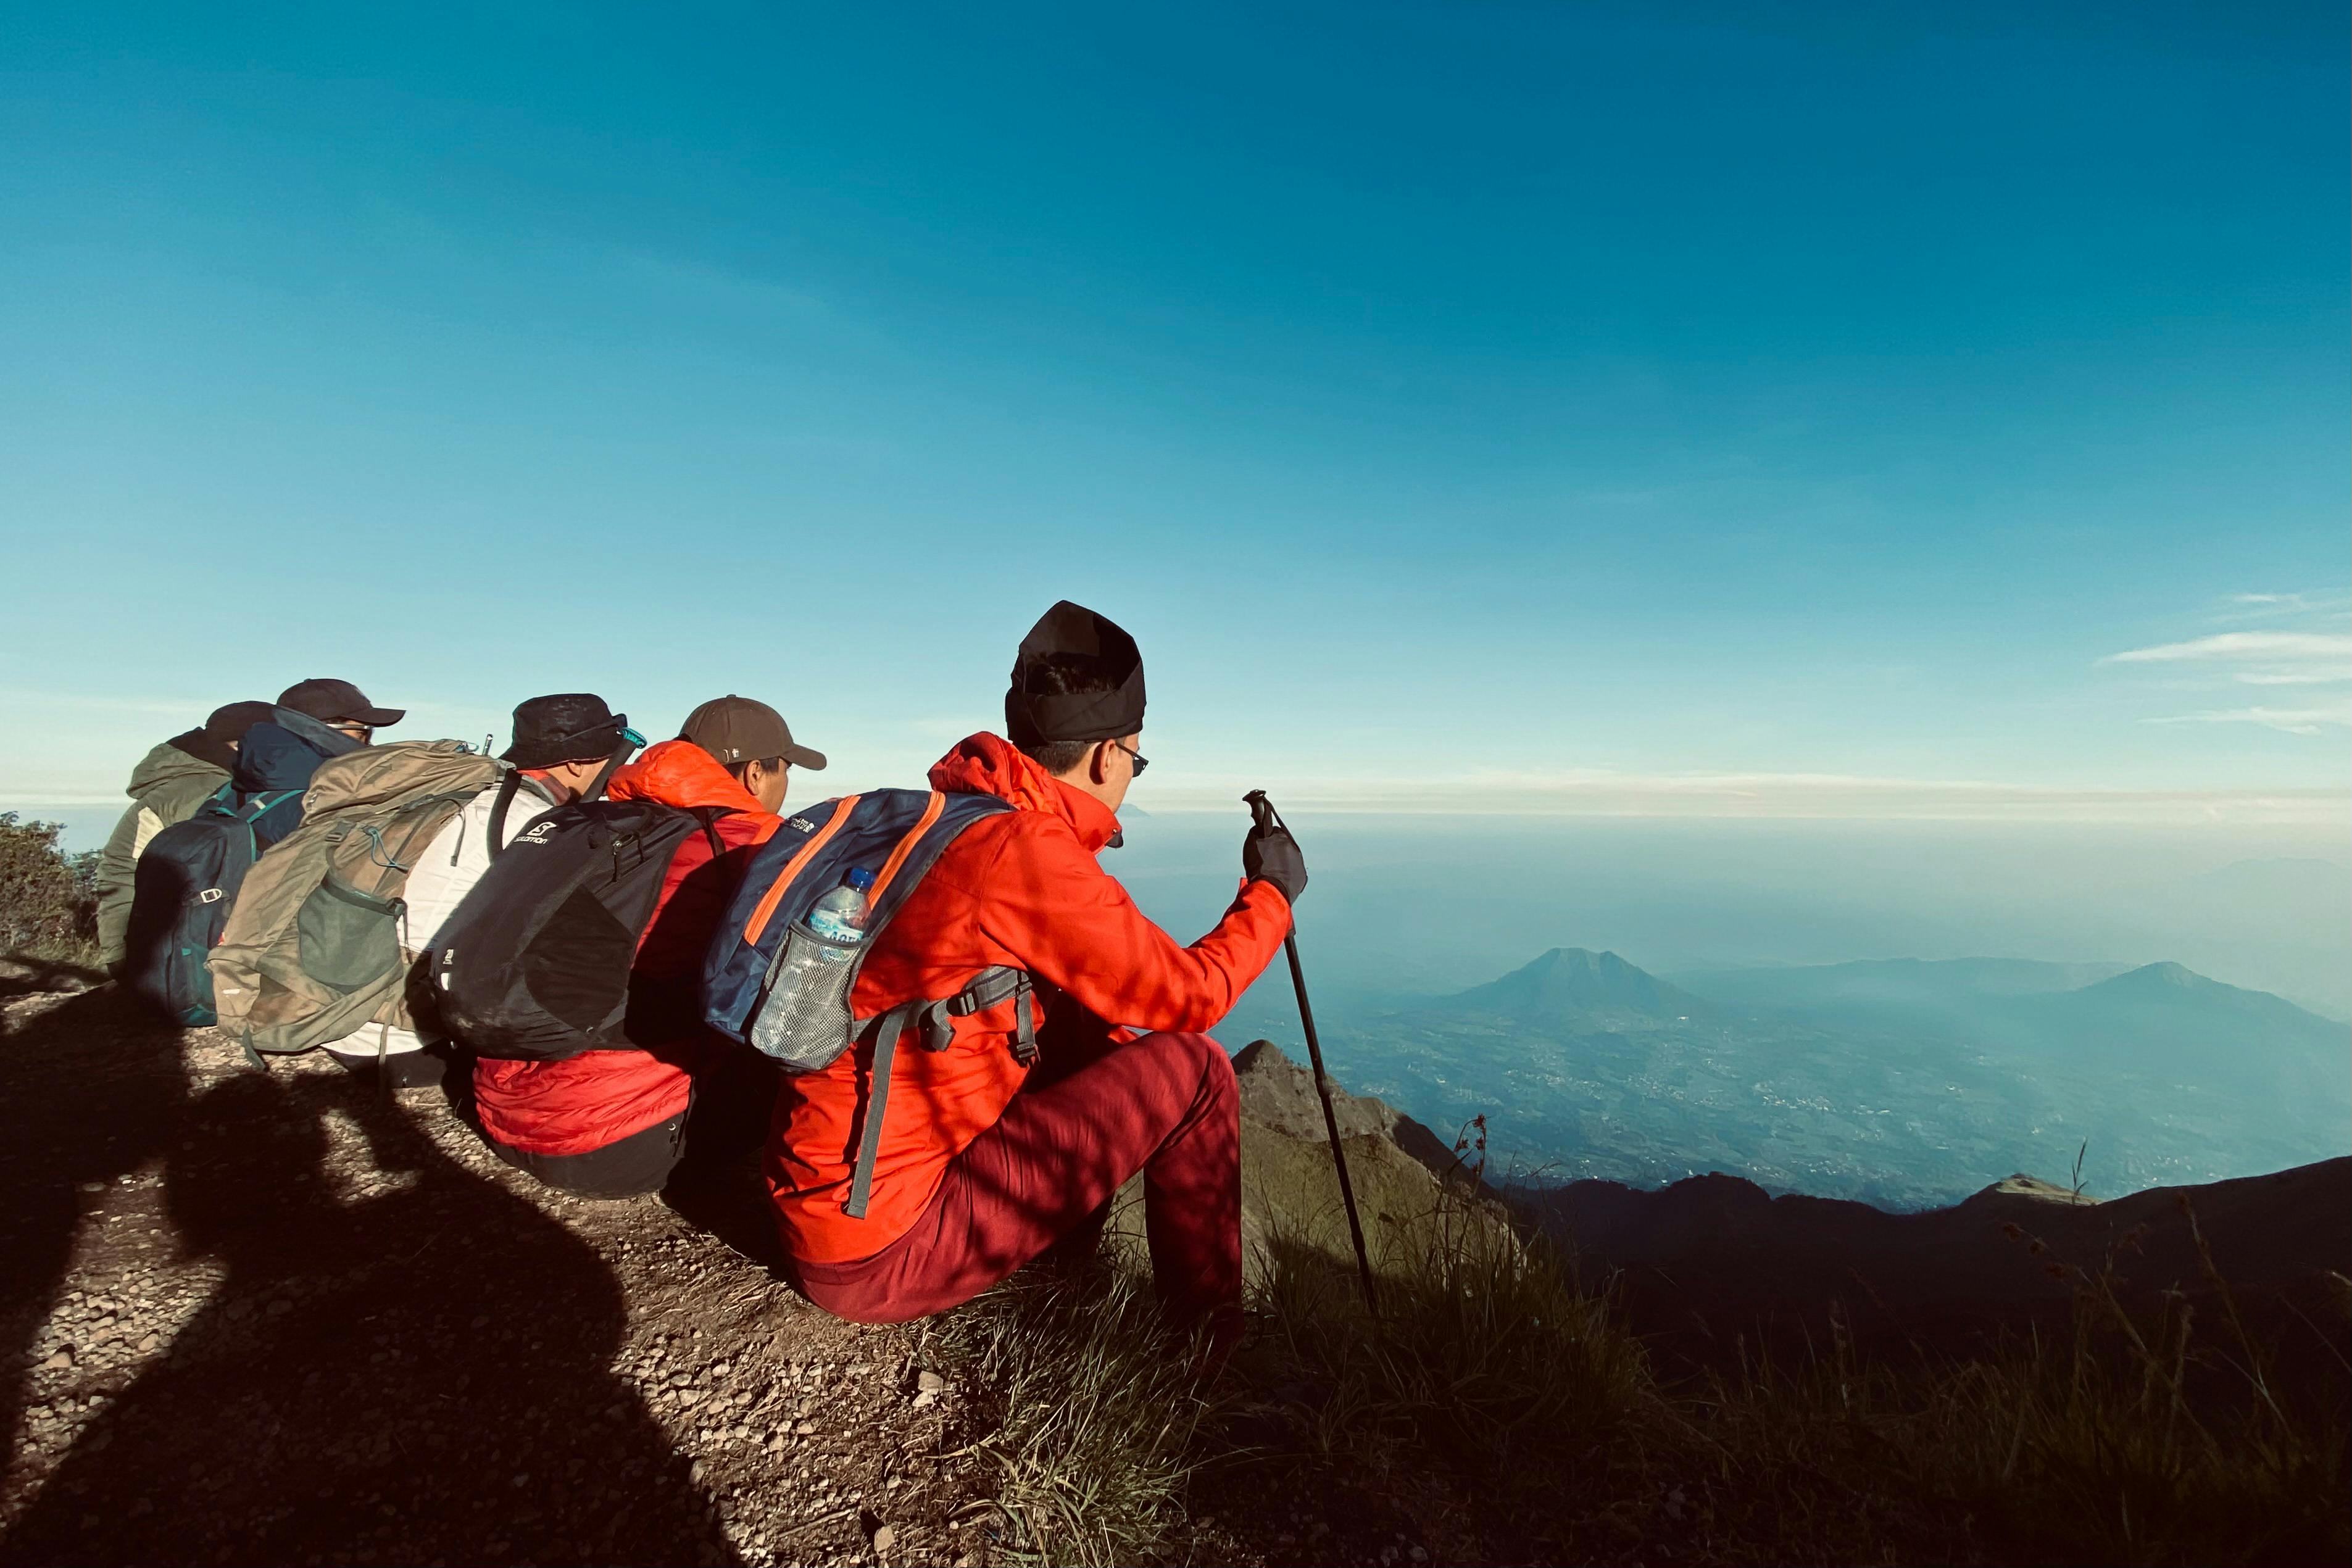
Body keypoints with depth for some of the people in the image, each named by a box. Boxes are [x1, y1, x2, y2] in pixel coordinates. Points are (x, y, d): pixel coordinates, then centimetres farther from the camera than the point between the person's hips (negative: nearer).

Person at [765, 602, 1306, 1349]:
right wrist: (1271, 893, 1)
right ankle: (1214, 1339, 12)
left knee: (1097, 1048, 17)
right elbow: (1191, 995, -14)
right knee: (1192, 1070, -10)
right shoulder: (1026, 852, -24)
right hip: (880, 1248, -9)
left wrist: (1129, 1052, 15)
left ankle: (1067, 1270, 26)